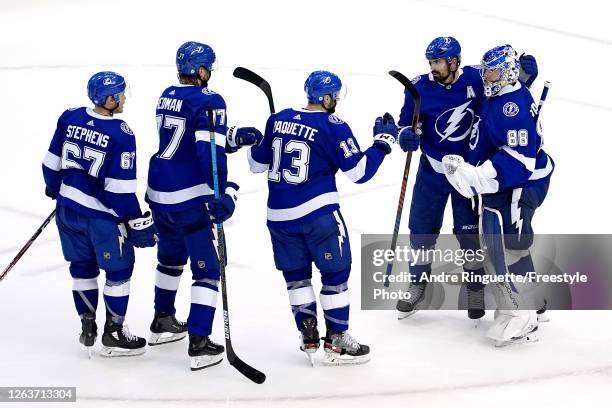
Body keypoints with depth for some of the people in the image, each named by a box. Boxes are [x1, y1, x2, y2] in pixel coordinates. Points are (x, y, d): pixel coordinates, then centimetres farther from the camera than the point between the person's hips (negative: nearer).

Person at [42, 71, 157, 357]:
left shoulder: (69, 118, -3)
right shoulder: (121, 135, -20)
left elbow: (52, 162, 6)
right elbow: (121, 188, -20)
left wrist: (54, 189, 25)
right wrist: (138, 224, -11)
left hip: (68, 208, 6)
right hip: (103, 216, -6)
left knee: (83, 267, 20)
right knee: (119, 270, 11)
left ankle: (87, 328, 29)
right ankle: (114, 335, 19)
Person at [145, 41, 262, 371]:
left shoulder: (168, 96, 12)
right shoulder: (209, 101, -13)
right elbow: (209, 149, -25)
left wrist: (235, 136, 10)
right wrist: (222, 192, -30)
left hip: (158, 192, 8)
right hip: (189, 198, -8)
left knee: (171, 257, 27)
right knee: (206, 269, 0)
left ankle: (162, 323, 42)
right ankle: (199, 345, -4)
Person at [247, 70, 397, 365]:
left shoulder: (278, 120, 7)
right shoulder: (332, 126, -9)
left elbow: (257, 164, 16)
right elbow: (360, 172, -8)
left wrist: (255, 144, 36)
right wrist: (383, 141, 4)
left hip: (279, 214, 6)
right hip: (318, 212, -6)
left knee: (295, 272, 18)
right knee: (336, 271, 7)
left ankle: (308, 337, 20)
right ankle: (336, 342, 11)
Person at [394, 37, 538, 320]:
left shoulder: (476, 80, -12)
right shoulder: (420, 88, -10)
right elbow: (407, 124, -2)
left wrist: (524, 71, -15)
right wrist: (407, 136, -24)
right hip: (432, 169, 2)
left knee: (469, 232, 4)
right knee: (421, 230, 8)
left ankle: (476, 289, 24)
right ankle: (417, 286, 28)